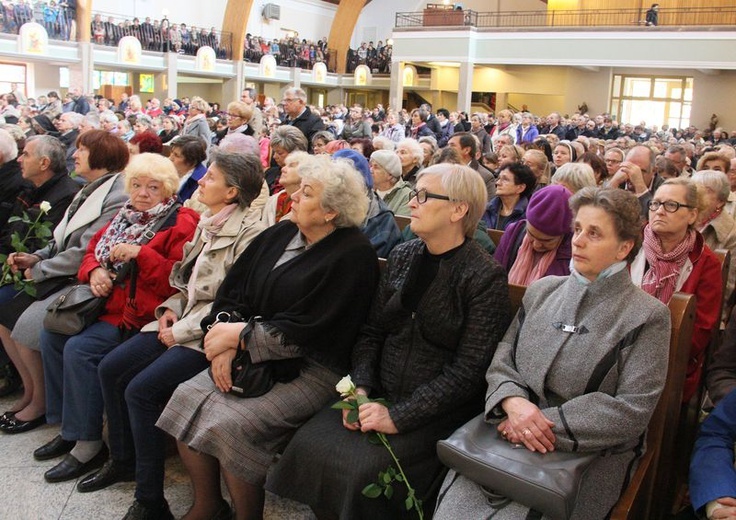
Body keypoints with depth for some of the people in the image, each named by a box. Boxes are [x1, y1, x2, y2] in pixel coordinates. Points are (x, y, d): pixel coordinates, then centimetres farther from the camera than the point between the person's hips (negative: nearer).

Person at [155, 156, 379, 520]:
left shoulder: (353, 255, -14)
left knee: (228, 423, -23)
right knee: (186, 399, -8)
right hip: (257, 356, 8)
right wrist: (225, 342, -11)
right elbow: (233, 290, 7)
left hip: (312, 370, -7)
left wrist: (238, 336, -12)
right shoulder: (280, 235, 9)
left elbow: (307, 332, -18)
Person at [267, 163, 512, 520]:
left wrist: (398, 416, -19)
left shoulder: (486, 278, -11)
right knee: (308, 444, -15)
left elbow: (468, 370, -15)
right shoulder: (402, 257, 7)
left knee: (365, 470, -25)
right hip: (380, 395, 5)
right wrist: (361, 388, -7)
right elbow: (371, 331, 9)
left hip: (438, 411, -5)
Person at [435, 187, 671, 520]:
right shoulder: (542, 290, 11)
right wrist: (513, 401, -14)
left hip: (589, 454, -3)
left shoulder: (648, 317, -3)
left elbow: (632, 411, -10)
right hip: (510, 434, 3)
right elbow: (502, 359, 8)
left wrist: (544, 421, -16)